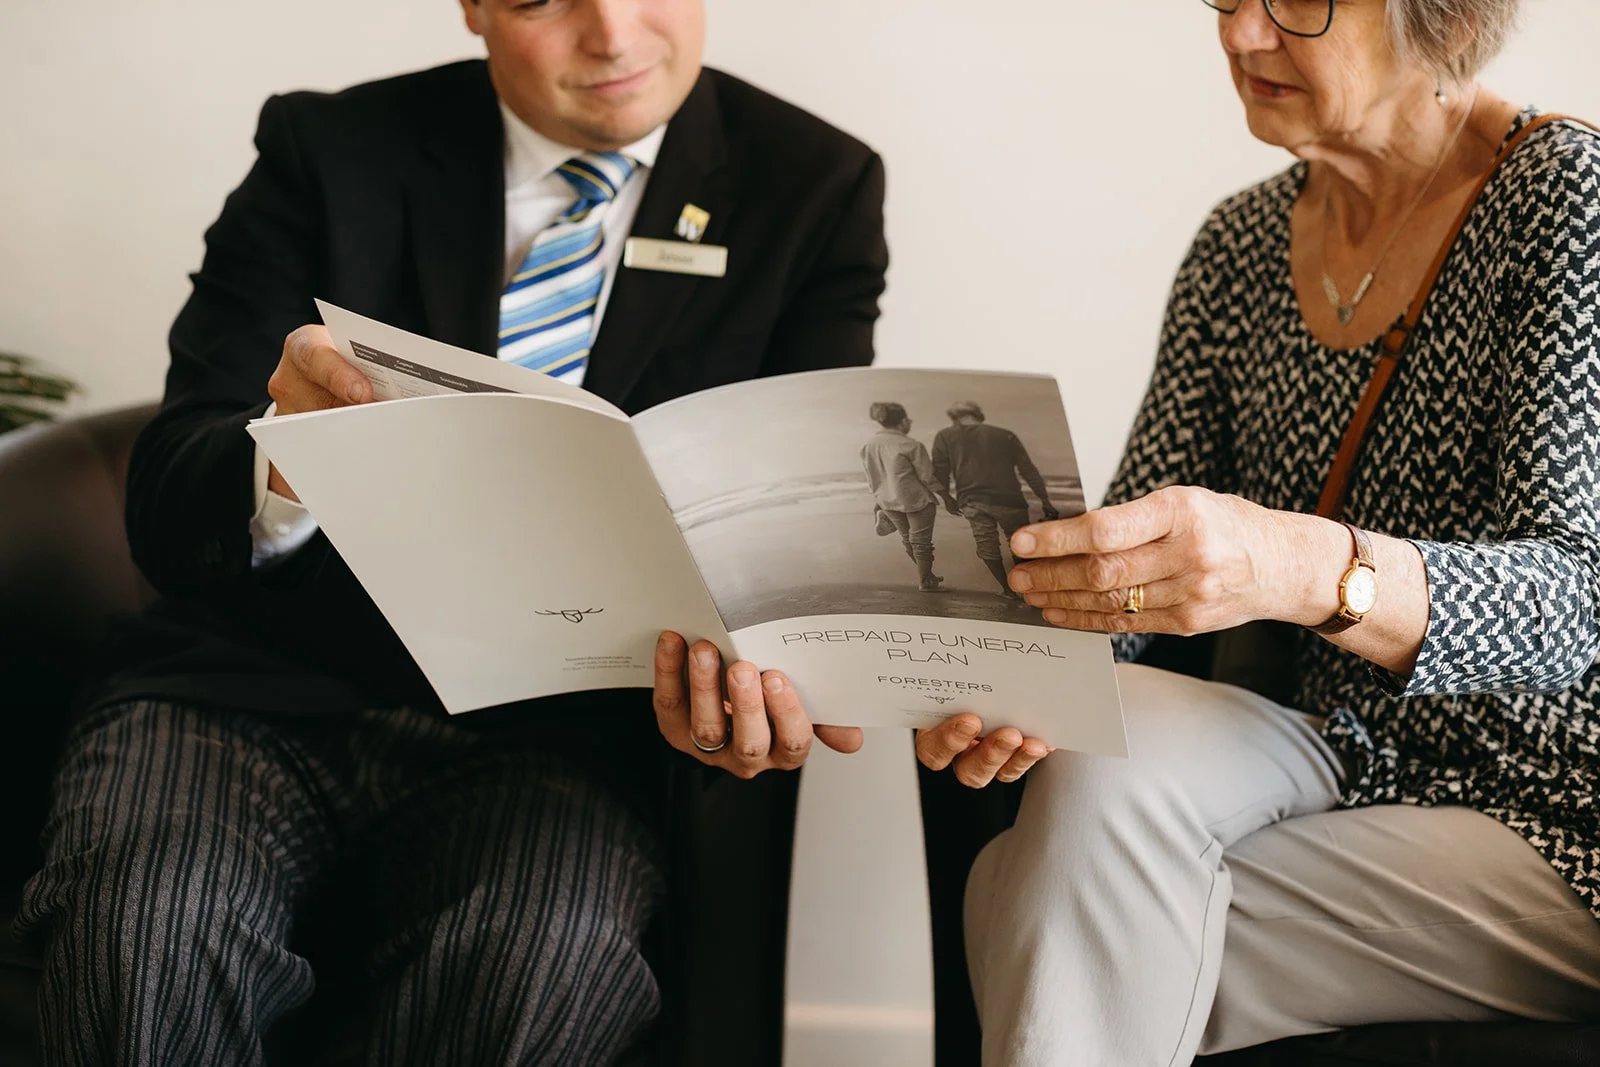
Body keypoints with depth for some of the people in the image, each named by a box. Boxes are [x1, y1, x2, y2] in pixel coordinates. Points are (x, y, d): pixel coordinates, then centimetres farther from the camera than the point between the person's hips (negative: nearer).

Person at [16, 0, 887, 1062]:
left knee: (535, 963, -34)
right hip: (265, 686, 1)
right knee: (143, 935, -31)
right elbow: (165, 513, 1)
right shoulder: (328, 151, 6)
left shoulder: (816, 189, 8)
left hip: (550, 731, -1)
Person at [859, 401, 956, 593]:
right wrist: (947, 498, -5)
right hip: (916, 500, -7)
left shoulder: (868, 447, -2)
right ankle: (925, 581, 18)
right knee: (921, 540, 8)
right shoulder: (911, 446, -20)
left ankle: (925, 574, 35)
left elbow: (871, 478, 8)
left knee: (907, 537, 21)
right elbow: (928, 477, -16)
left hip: (888, 502, 7)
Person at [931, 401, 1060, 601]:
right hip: (1008, 500, 1)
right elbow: (1029, 471, 12)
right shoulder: (1005, 436, 15)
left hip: (972, 501, -1)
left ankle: (1008, 588, 6)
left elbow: (940, 472, 8)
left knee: (987, 546, 9)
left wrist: (947, 499, 22)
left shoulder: (945, 437, 12)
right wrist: (1045, 502, 12)